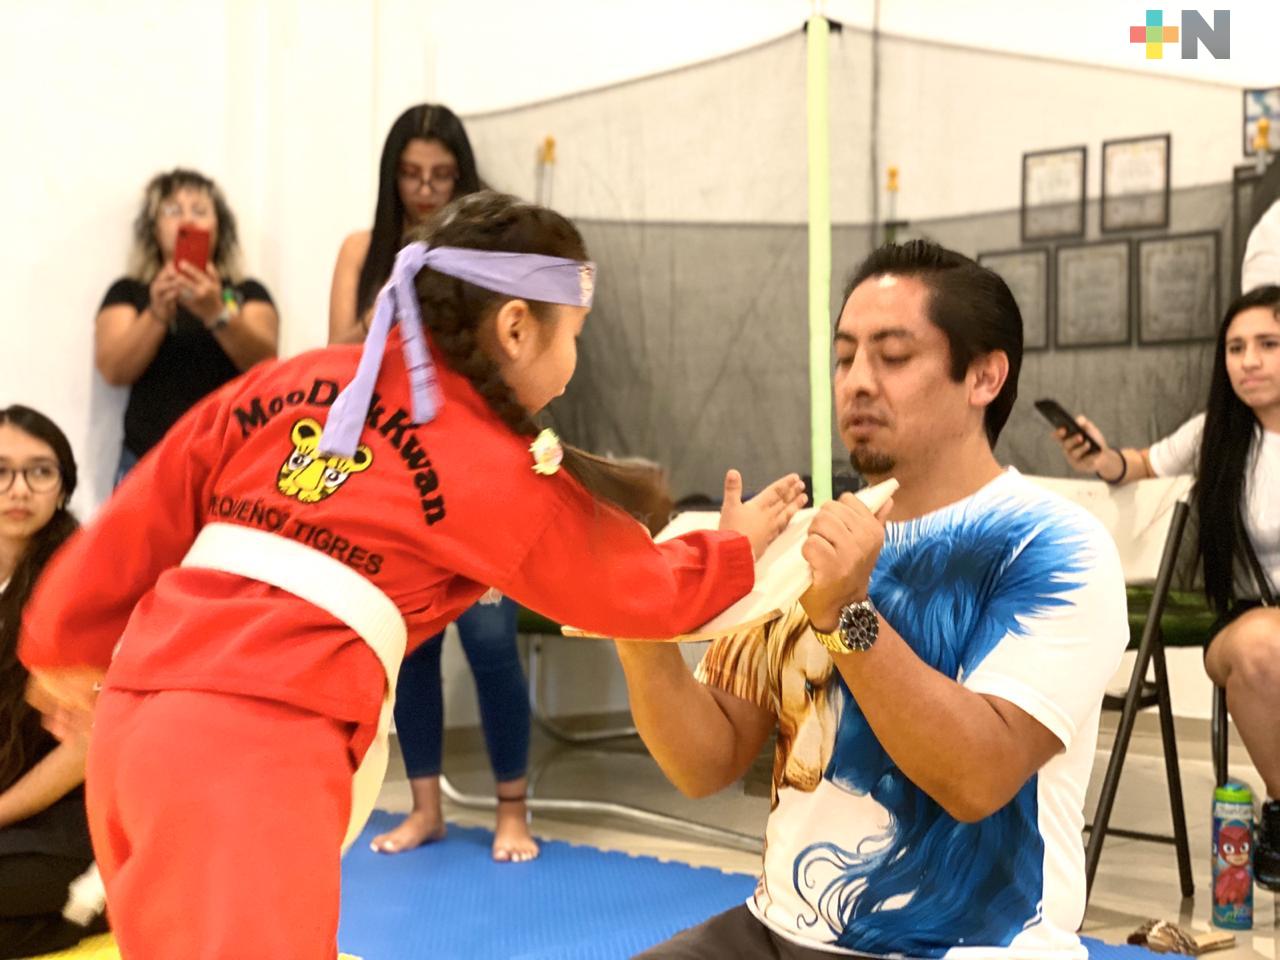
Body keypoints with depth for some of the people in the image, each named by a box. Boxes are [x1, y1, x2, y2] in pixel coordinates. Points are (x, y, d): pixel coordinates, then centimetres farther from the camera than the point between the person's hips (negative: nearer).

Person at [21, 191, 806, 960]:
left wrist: (71, 646, 30)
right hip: (256, 752, -7)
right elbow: (639, 587, 18)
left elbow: (144, 515, 17)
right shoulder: (505, 474, 2)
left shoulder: (286, 381, 14)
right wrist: (736, 548, 36)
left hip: (134, 714, 7)